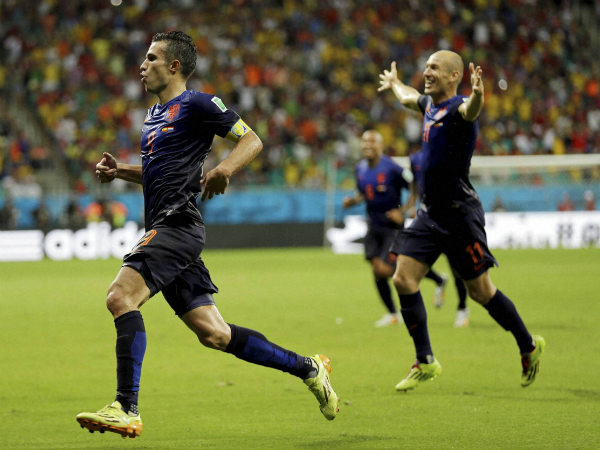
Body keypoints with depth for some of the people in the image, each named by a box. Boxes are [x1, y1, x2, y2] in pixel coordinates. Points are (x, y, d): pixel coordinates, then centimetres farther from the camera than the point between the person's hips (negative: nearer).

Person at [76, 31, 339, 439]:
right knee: (214, 334, 8)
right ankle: (308, 368, 18)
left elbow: (252, 140, -7)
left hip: (178, 223, -9)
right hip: (164, 229, 9)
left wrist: (223, 171, -25)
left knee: (120, 296, -23)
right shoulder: (155, 115, 23)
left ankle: (127, 409, -25)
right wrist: (120, 171, 19)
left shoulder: (196, 104, -4)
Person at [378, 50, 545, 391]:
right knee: (404, 279, -4)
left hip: (460, 215, -8)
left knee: (481, 290, 0)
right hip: (429, 213, 8)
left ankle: (529, 347, 21)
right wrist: (394, 83, 56)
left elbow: (471, 110, -42)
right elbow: (409, 97, 37)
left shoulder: (458, 108, -15)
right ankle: (426, 363, 3)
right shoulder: (430, 105, 11)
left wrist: (477, 95, -65)